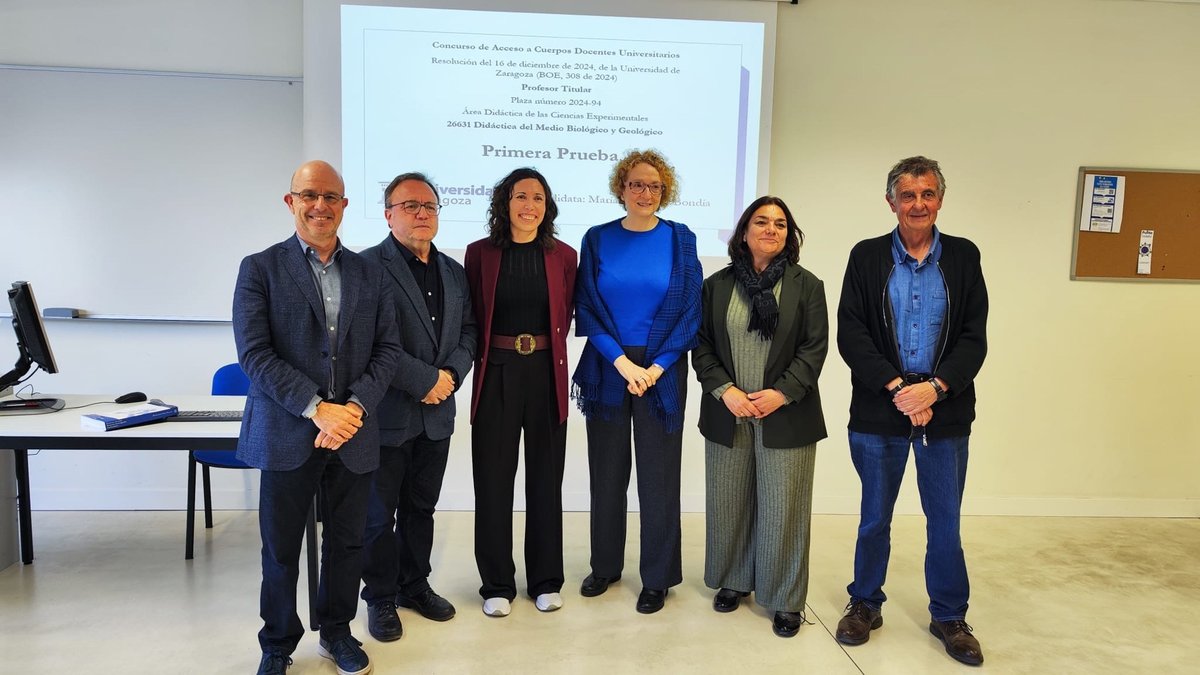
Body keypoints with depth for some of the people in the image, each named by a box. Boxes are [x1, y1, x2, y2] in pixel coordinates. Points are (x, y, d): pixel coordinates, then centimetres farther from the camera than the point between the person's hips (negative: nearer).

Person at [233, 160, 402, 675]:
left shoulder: (369, 274, 8)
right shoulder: (260, 269, -1)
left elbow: (387, 349, 3)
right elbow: (254, 353, -10)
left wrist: (356, 407, -12)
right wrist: (316, 409, -17)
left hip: (354, 432, 3)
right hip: (287, 434, -2)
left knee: (346, 542, 14)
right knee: (280, 549, 11)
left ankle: (337, 632, 35)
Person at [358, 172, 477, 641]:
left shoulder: (454, 271, 11)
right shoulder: (368, 266, -11)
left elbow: (468, 330, 11)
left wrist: (452, 373, -7)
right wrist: (424, 380, -18)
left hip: (437, 412, 6)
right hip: (387, 414, -6)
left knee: (421, 507, 18)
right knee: (380, 513, 9)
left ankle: (415, 584, 35)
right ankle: (380, 597, 26)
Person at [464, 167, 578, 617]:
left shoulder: (563, 255, 3)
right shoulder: (480, 253, 0)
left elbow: (564, 317, 10)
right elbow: (473, 318, 6)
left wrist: (544, 350, 4)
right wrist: (490, 353, 3)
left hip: (547, 373, 1)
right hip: (496, 373, -1)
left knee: (546, 478, 9)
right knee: (493, 480, 5)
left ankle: (546, 580, 25)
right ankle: (497, 584, 21)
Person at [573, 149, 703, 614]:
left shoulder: (680, 239, 1)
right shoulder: (598, 239, 3)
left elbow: (690, 311, -2)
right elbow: (587, 308, -1)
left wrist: (656, 367, -11)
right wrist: (621, 361, -12)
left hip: (661, 371, -1)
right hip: (608, 369, 1)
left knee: (658, 474, 5)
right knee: (607, 471, 10)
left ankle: (657, 576, 20)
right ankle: (605, 565, 29)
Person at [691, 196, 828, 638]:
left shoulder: (807, 286, 3)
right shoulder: (717, 285, 6)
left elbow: (814, 348, -3)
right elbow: (702, 346, 3)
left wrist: (781, 393, -14)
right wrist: (725, 391, -11)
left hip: (786, 416, -1)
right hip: (727, 415, 2)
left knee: (783, 509, 3)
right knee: (729, 503, 11)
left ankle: (785, 599, 17)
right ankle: (733, 581, 29)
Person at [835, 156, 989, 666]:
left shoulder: (963, 257, 3)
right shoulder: (867, 256, 0)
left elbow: (974, 337, -2)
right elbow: (850, 334, -7)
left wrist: (934, 388, -16)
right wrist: (897, 387, -16)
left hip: (945, 412, 1)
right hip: (878, 412, -1)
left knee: (945, 523, 11)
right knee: (874, 518, 14)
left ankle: (949, 616, 31)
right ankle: (865, 604, 32)